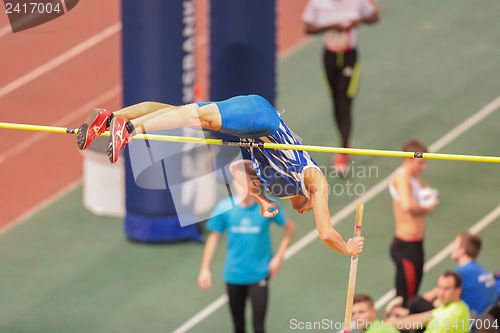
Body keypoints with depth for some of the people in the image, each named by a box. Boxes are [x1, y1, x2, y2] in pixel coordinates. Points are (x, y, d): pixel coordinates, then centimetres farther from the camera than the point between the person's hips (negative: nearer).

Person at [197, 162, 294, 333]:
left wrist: (279, 257, -4)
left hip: (259, 276, -2)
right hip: (233, 276, 2)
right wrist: (205, 269, 2)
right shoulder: (224, 208, -9)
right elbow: (214, 237, 4)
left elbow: (288, 227, 3)